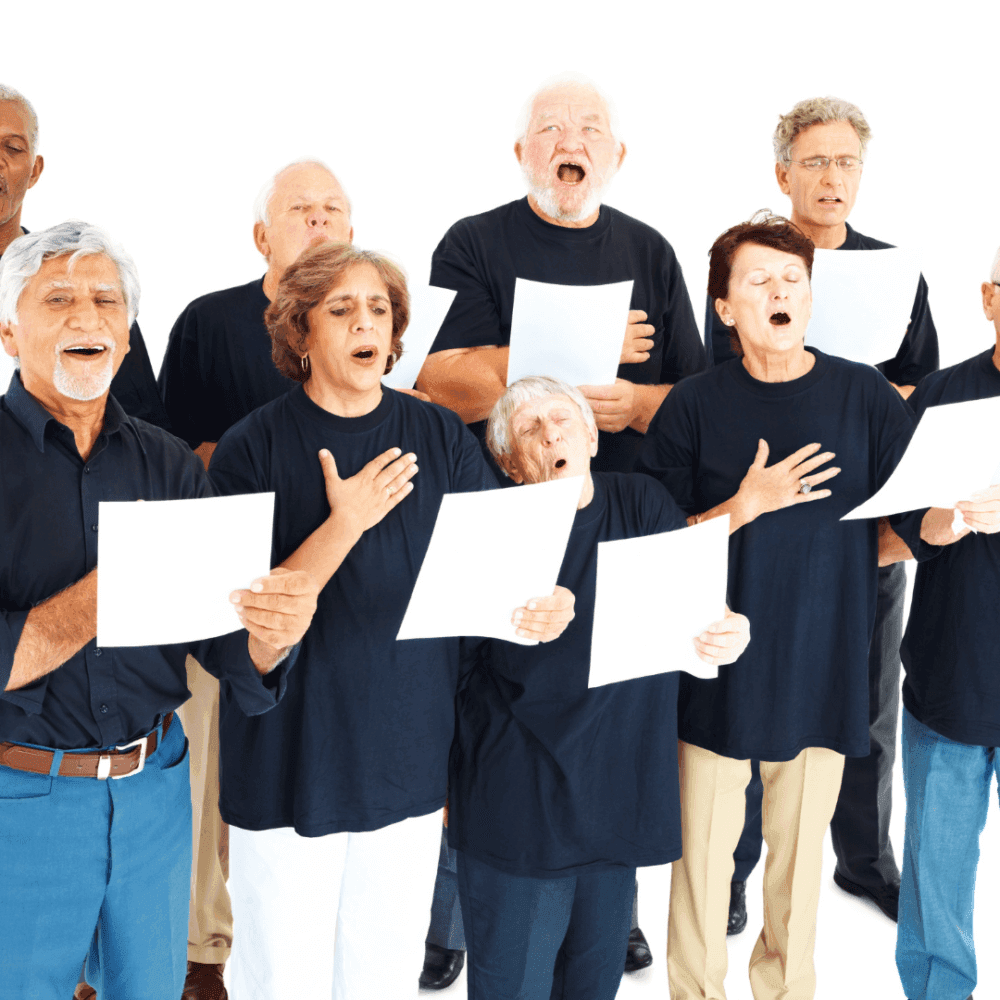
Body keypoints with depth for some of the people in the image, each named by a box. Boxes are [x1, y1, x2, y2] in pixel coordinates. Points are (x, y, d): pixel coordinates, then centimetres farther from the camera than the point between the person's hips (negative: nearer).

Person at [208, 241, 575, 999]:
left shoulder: (443, 438, 1)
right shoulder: (253, 449, -8)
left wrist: (540, 608, -20)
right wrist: (345, 524, -23)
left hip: (408, 763, 3)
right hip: (290, 763, -3)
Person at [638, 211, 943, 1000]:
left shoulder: (866, 396, -1)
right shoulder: (694, 407, -3)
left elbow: (909, 524, 1)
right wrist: (747, 505, -19)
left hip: (824, 665, 1)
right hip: (719, 666, -1)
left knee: (802, 846, 14)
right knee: (705, 848, 6)